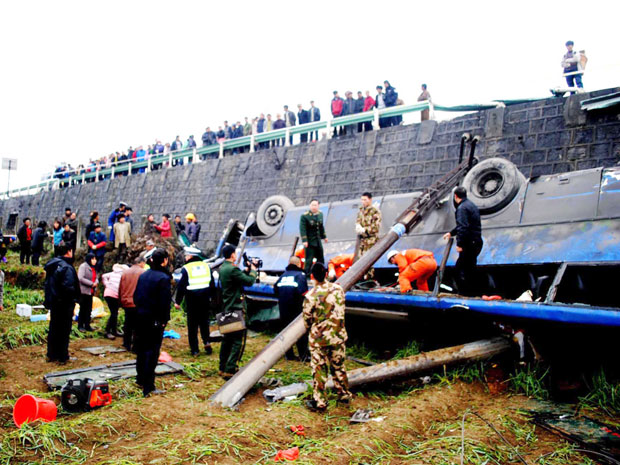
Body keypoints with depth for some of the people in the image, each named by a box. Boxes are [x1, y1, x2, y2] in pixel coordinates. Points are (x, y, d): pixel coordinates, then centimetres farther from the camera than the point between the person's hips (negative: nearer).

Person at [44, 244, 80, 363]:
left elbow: (48, 284, 13)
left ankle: (51, 355, 26)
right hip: (64, 304, -8)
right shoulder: (66, 267, -19)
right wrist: (75, 298, -10)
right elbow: (68, 287, -26)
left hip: (53, 303, 8)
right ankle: (62, 357, 8)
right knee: (64, 331, 2)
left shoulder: (51, 265, 8)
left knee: (53, 330, 17)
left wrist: (49, 301, 15)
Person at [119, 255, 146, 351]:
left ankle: (127, 345, 24)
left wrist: (121, 302, 19)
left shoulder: (125, 272, 7)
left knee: (127, 325, 16)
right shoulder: (143, 272, -7)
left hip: (126, 303, 5)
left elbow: (120, 289, 11)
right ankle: (136, 346, 3)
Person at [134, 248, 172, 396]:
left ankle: (141, 379, 33)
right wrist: (164, 319, -9)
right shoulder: (163, 278, -16)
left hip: (141, 317, 7)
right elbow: (165, 302, -18)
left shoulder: (143, 275, 7)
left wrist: (140, 310, 17)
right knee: (152, 352, -2)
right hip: (155, 320, -7)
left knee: (141, 349, 19)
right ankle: (148, 387, 0)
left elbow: (136, 296, 12)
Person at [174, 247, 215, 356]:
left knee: (192, 325, 4)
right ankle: (207, 341, -2)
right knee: (204, 322, 16)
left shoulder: (186, 268, -7)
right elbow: (212, 284, 13)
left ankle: (194, 350, 6)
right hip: (205, 299, 4)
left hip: (192, 301, -4)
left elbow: (181, 286, -7)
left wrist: (177, 301, 0)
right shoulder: (206, 266, 8)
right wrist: (211, 296, 22)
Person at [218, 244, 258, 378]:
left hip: (226, 309, 10)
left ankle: (222, 368, 24)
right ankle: (229, 371, -7)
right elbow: (249, 281, -17)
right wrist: (253, 270, 0)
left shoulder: (222, 268, 10)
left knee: (227, 339, 17)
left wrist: (247, 269, 13)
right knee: (238, 341, -5)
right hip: (236, 309, -10)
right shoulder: (232, 269, -20)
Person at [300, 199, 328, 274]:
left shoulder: (320, 214, 4)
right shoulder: (304, 216, -16)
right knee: (309, 260, -8)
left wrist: (324, 236, 21)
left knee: (321, 259, 16)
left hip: (318, 241, 7)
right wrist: (304, 241, -26)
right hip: (310, 242, -7)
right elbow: (302, 229, -20)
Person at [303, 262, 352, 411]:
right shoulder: (338, 289, -5)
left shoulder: (311, 295, -18)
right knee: (338, 366, 19)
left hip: (318, 338, -4)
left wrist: (311, 330, 13)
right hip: (338, 336, 4)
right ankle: (344, 395, 32)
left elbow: (307, 318, -7)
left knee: (319, 369, 7)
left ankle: (319, 402, 15)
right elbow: (341, 311, 7)